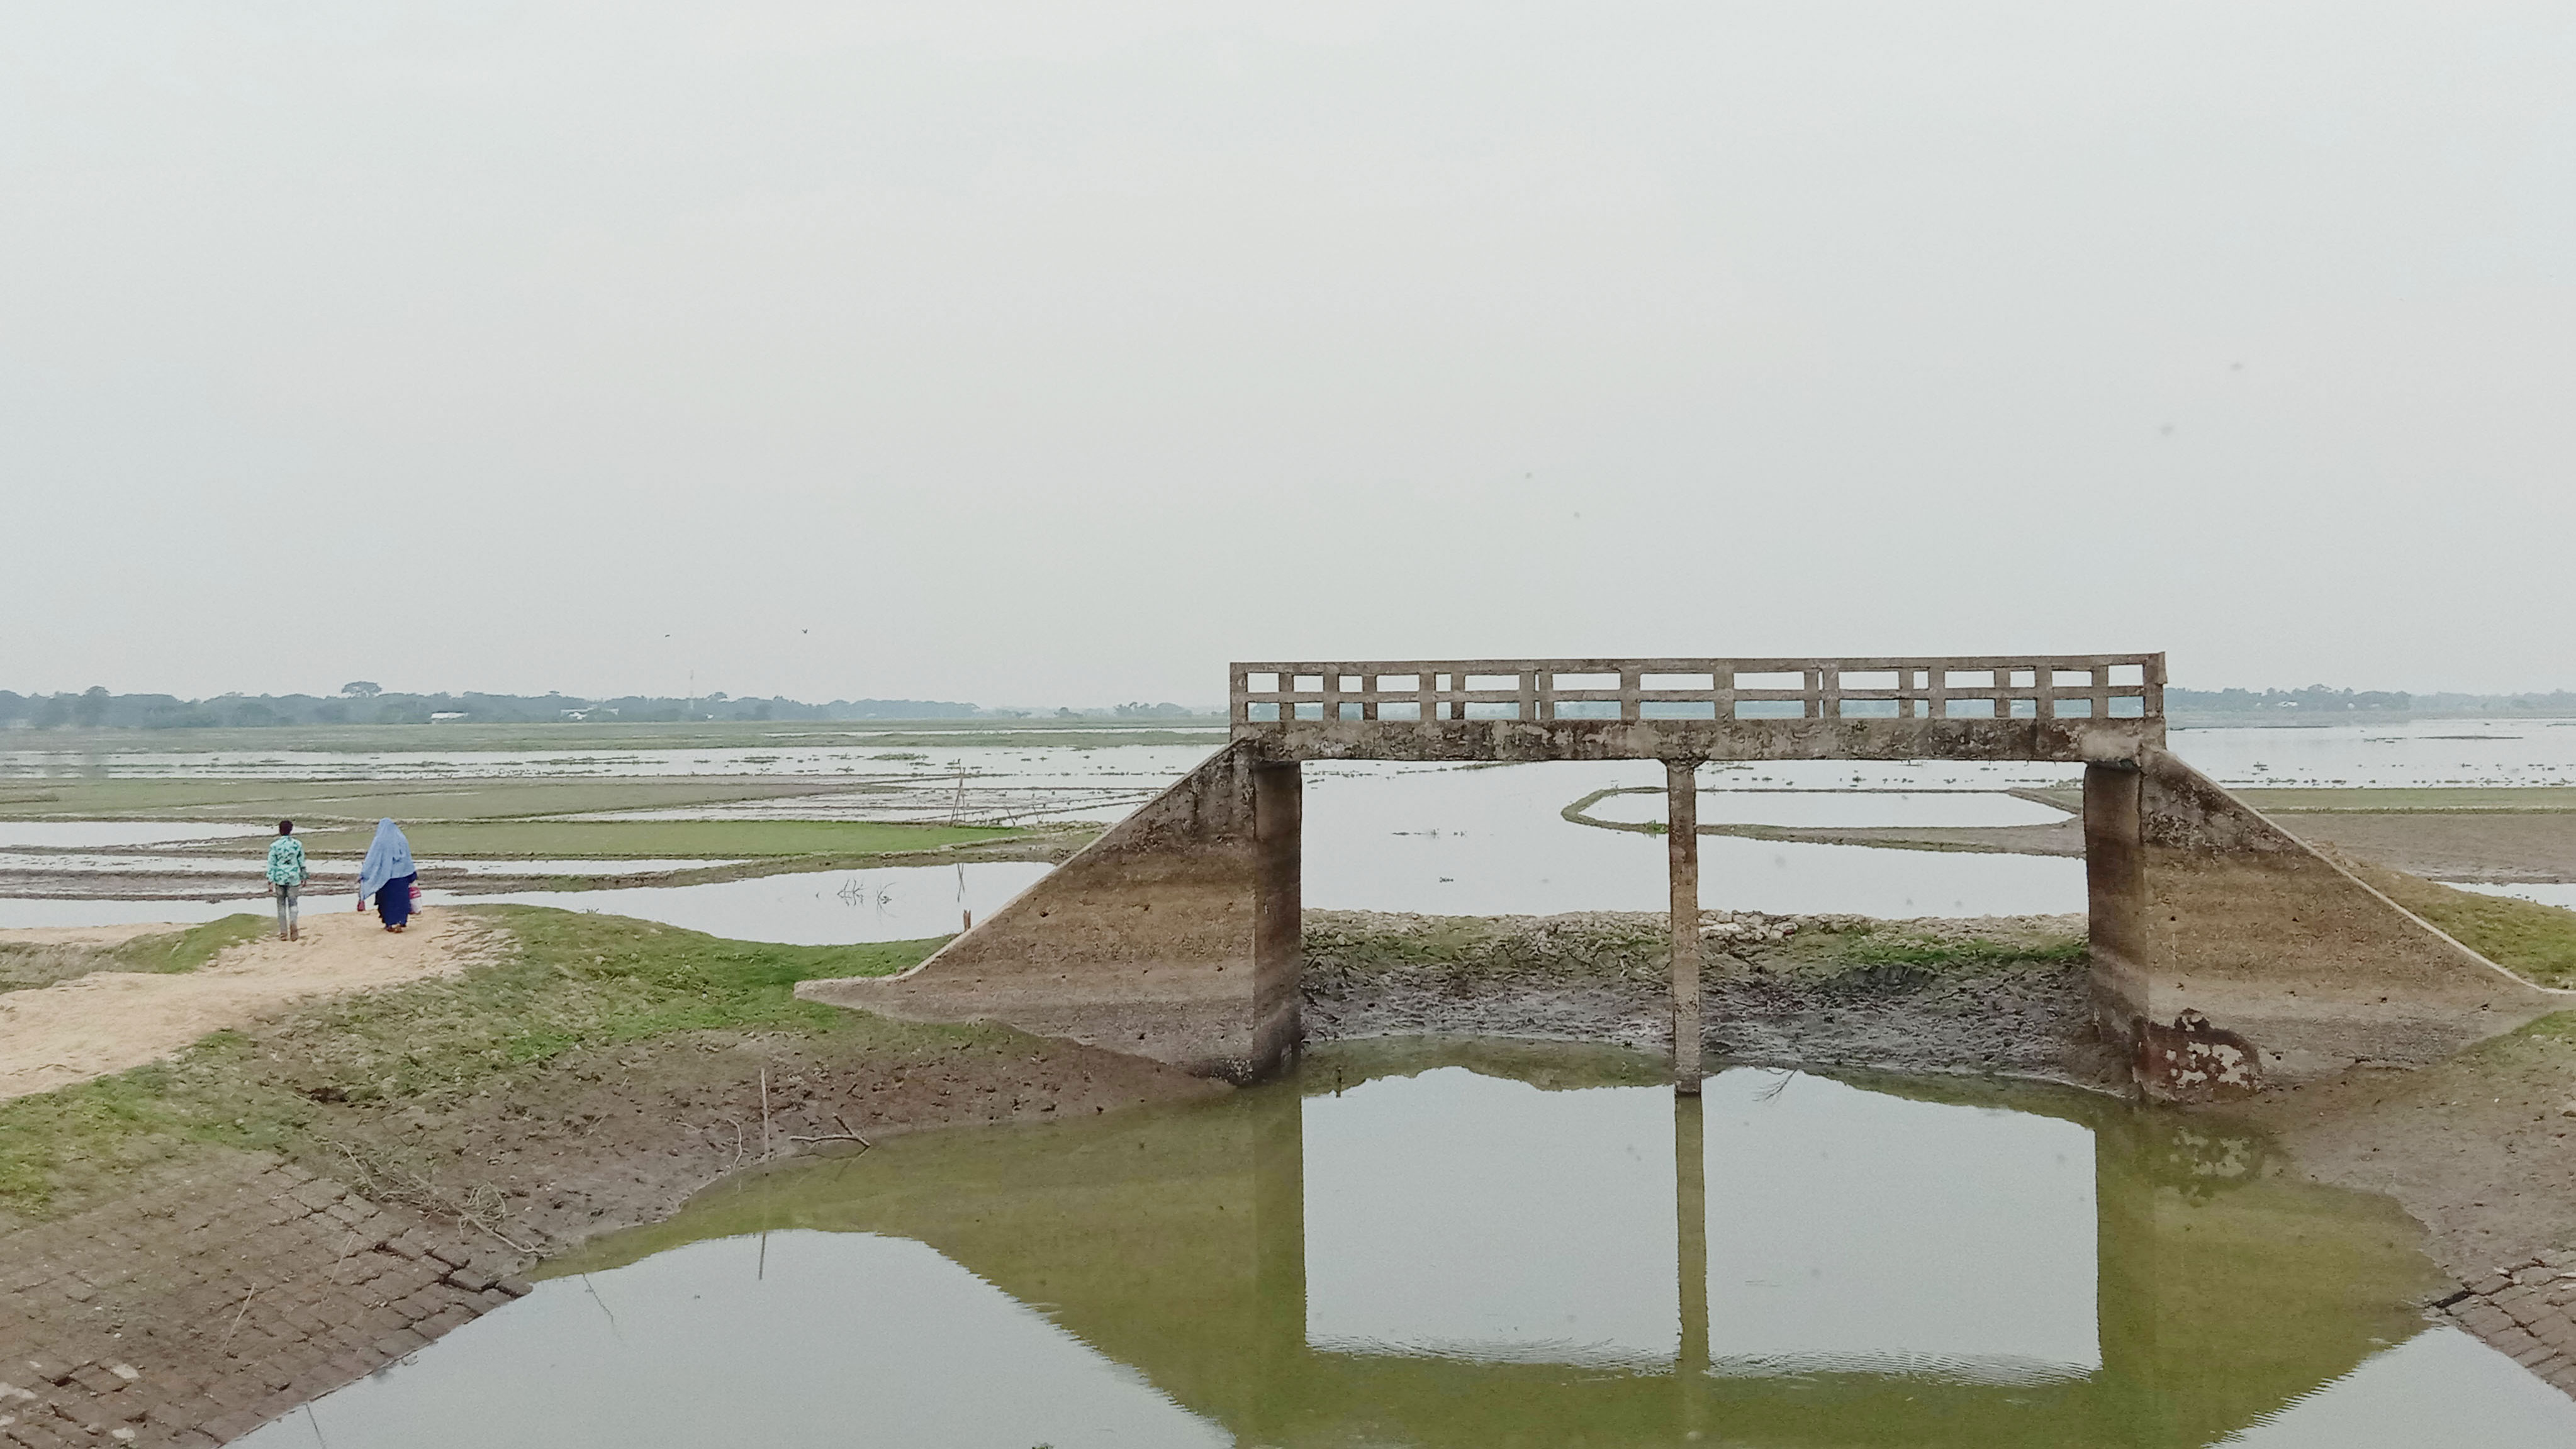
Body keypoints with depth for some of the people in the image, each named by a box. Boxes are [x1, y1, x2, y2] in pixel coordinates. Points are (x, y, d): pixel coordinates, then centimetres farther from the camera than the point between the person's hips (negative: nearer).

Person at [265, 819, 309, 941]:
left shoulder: (275, 846, -4)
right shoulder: (297, 844, 0)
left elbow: (271, 864, -5)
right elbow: (302, 863, 6)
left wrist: (270, 882, -3)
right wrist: (304, 877, 17)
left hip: (280, 878, 0)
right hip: (294, 878, 0)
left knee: (281, 905, 10)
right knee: (293, 903, 6)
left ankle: (283, 933, 12)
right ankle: (293, 922, -25)